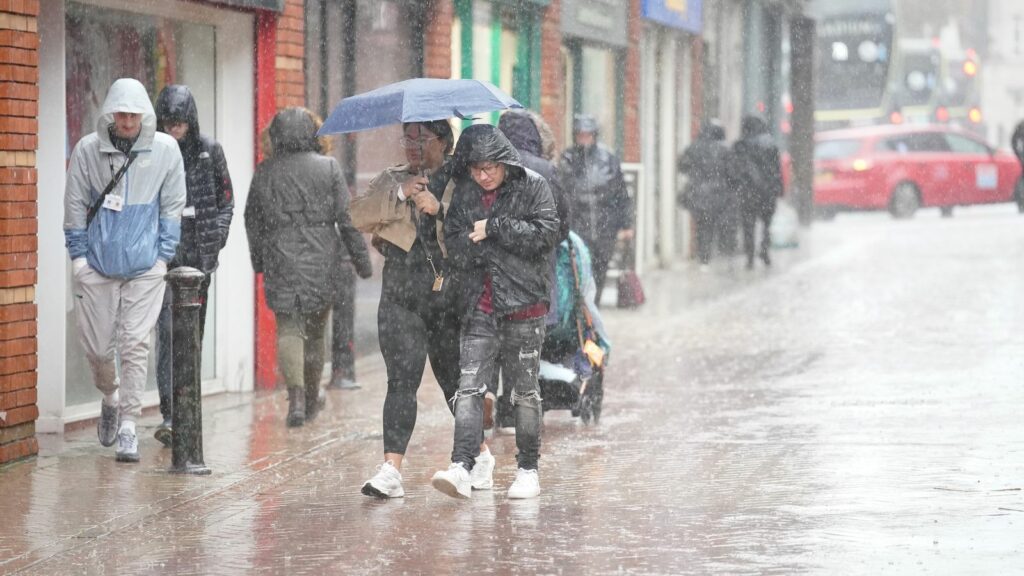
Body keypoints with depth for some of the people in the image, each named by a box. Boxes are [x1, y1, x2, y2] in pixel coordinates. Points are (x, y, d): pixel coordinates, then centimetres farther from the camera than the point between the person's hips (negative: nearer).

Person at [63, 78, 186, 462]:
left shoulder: (165, 149, -3)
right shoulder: (87, 150, -3)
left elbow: (172, 207, 5)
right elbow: (75, 206, 4)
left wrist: (163, 256, 1)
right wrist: (79, 255, 0)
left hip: (145, 267, -1)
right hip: (97, 264, 1)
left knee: (135, 344, -6)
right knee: (97, 345, 5)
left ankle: (128, 425, 0)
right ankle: (111, 396, 35)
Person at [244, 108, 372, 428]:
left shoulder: (265, 171, 3)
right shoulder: (328, 167, -1)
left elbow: (252, 219, 10)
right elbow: (346, 217, -2)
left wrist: (258, 262, 21)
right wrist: (361, 259, 4)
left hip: (280, 260, 0)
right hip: (321, 260, 0)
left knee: (288, 328, -1)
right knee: (315, 329, 14)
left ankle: (296, 394, -20)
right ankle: (311, 399, 23)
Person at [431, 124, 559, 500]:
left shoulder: (532, 187, -2)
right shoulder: (464, 194, 8)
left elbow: (544, 232, -14)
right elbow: (455, 245, 1)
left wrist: (493, 228, -12)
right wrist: (505, 243, -12)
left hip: (524, 304, -2)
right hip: (480, 309, 3)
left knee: (525, 391, 7)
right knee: (469, 387, -10)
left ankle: (528, 470, 18)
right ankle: (461, 468, -18)